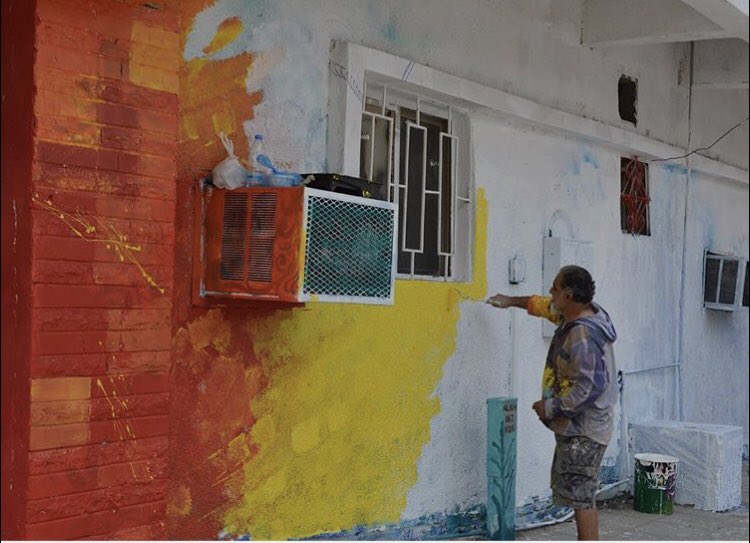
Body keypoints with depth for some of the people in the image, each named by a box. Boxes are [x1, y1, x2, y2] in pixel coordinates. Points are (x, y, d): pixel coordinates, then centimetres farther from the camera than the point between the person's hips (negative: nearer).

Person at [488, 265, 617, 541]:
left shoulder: (582, 335, -25)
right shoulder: (574, 314, 6)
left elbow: (589, 387, -28)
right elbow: (544, 305, 28)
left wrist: (551, 407, -18)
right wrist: (511, 301, 35)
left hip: (583, 430, -10)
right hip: (576, 426, 10)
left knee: (581, 497, -7)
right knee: (580, 495, 17)